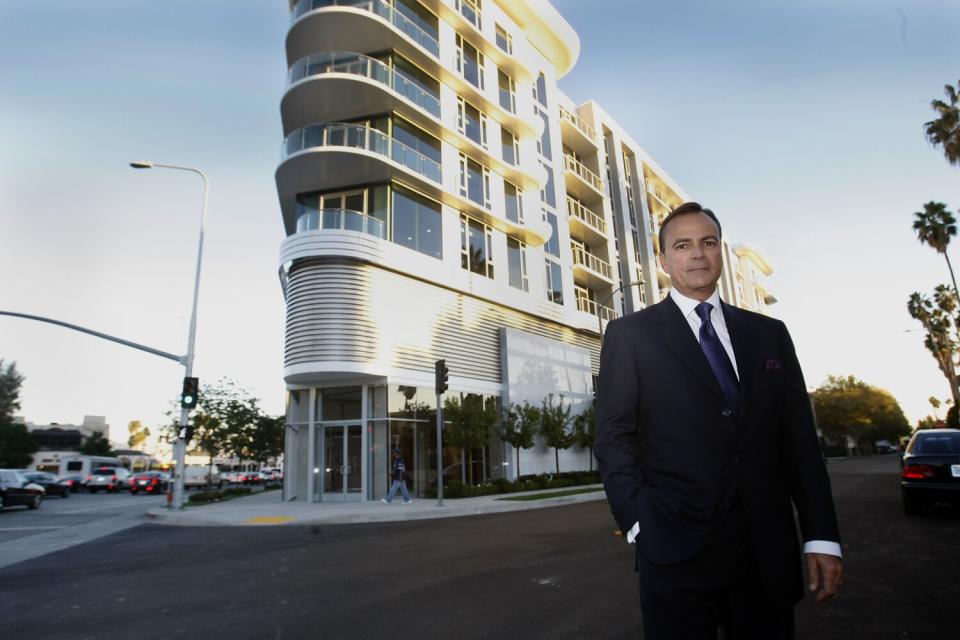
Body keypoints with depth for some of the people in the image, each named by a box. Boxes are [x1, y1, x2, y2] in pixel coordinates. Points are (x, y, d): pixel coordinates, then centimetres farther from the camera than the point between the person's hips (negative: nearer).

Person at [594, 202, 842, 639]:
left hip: (768, 551, 4)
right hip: (675, 550, -3)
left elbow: (800, 440, 8)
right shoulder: (630, 334, 0)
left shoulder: (769, 334, 10)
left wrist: (822, 537, 3)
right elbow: (614, 437, -3)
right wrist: (640, 524, -11)